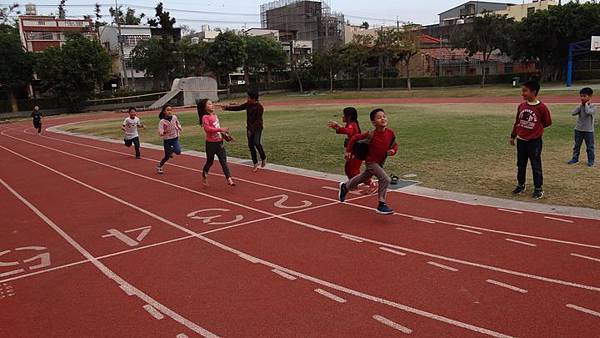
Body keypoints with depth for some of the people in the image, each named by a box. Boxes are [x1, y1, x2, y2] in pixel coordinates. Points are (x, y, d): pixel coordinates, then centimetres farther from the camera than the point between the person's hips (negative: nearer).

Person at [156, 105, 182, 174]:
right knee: (167, 157, 2)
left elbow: (178, 124, 17)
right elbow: (160, 132, -23)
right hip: (167, 139, -3)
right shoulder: (162, 121, -15)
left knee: (178, 151, -21)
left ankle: (171, 150, 16)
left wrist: (179, 128, -2)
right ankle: (159, 167, 28)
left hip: (175, 138, 3)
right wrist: (164, 132, -43)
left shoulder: (174, 117, -4)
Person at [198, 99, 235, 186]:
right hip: (211, 143, -6)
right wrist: (221, 129, -30)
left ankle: (229, 179, -5)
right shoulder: (205, 117, -12)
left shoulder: (215, 116, 10)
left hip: (219, 142, 6)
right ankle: (204, 178, 32)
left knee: (224, 161, -1)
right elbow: (207, 128, -27)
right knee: (210, 162, 10)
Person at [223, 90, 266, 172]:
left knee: (256, 143, -22)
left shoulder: (259, 107, -16)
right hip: (249, 128, 7)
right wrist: (227, 108, 10)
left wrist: (252, 129, -20)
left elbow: (258, 120, -18)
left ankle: (263, 158, 3)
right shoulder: (248, 105, 5)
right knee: (250, 145, 4)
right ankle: (255, 163, 14)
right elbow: (238, 108, 15)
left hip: (257, 128, -7)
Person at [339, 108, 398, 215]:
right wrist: (348, 151, -11)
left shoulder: (390, 133, -12)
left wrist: (393, 151, -17)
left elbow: (395, 145, 4)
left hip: (380, 162, 6)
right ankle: (381, 205, -11)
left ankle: (345, 187, 52)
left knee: (364, 178, 26)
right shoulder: (371, 135, -24)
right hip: (371, 162, -6)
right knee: (385, 179, -23)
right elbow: (354, 138, -14)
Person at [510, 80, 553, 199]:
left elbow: (548, 122, -2)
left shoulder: (541, 107, -13)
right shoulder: (521, 106, 3)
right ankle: (520, 185, 29)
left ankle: (539, 189, 14)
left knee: (536, 166, 3)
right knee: (520, 165, 15)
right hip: (521, 140, 5)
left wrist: (536, 127, 0)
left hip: (534, 141, -5)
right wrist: (513, 136, 14)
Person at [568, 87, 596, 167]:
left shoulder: (593, 106, -10)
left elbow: (588, 112, -30)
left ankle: (591, 160, 15)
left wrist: (586, 104, -16)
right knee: (577, 145, 13)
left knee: (590, 146, 4)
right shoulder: (580, 106, 4)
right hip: (578, 129, 5)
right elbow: (574, 113, -10)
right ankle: (575, 158, 24)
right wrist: (581, 105, -10)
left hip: (588, 130, -4)